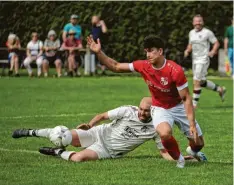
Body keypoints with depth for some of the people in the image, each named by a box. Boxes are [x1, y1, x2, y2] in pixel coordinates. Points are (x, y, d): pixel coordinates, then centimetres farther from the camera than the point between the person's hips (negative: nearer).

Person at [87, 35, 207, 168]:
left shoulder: (176, 70, -27)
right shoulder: (143, 66, -17)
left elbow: (186, 98, -21)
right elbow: (115, 67, -8)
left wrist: (192, 125, -24)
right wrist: (99, 52, -21)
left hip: (179, 107, 0)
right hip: (160, 109, 0)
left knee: (199, 143, 6)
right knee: (165, 133, -34)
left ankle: (193, 151, 47)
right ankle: (179, 159, -4)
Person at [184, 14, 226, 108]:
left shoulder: (207, 32, -8)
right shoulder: (191, 33, 11)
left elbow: (216, 43, -4)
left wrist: (213, 51, -20)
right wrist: (187, 50, 4)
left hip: (203, 59, -8)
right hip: (195, 60, 8)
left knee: (196, 81, -11)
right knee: (202, 82, 14)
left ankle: (194, 103, -3)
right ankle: (220, 89, 34)